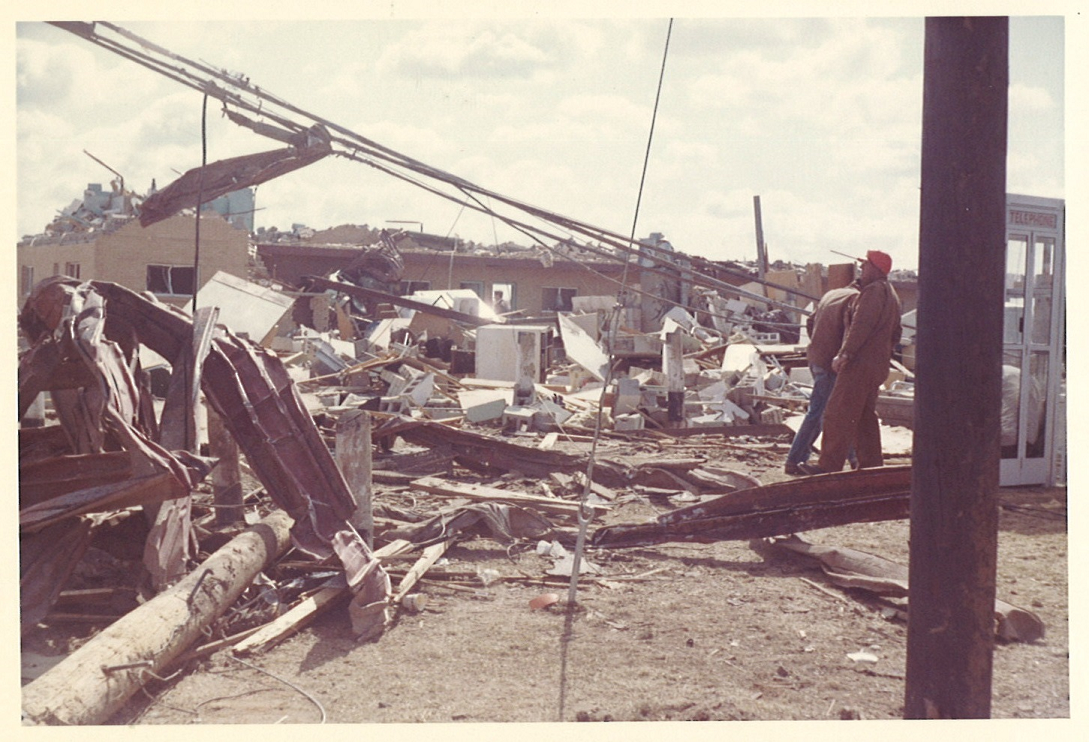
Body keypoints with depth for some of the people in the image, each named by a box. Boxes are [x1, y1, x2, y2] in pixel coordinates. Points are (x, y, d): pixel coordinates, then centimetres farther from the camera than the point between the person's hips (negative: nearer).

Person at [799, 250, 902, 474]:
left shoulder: (874, 291, -12)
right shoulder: (890, 294, 22)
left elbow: (861, 326, -22)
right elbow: (895, 334, 26)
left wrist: (844, 354, -24)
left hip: (861, 363, -11)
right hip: (876, 367, 11)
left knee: (839, 414, -10)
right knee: (865, 417, 14)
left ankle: (829, 466, -11)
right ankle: (872, 466, 16)